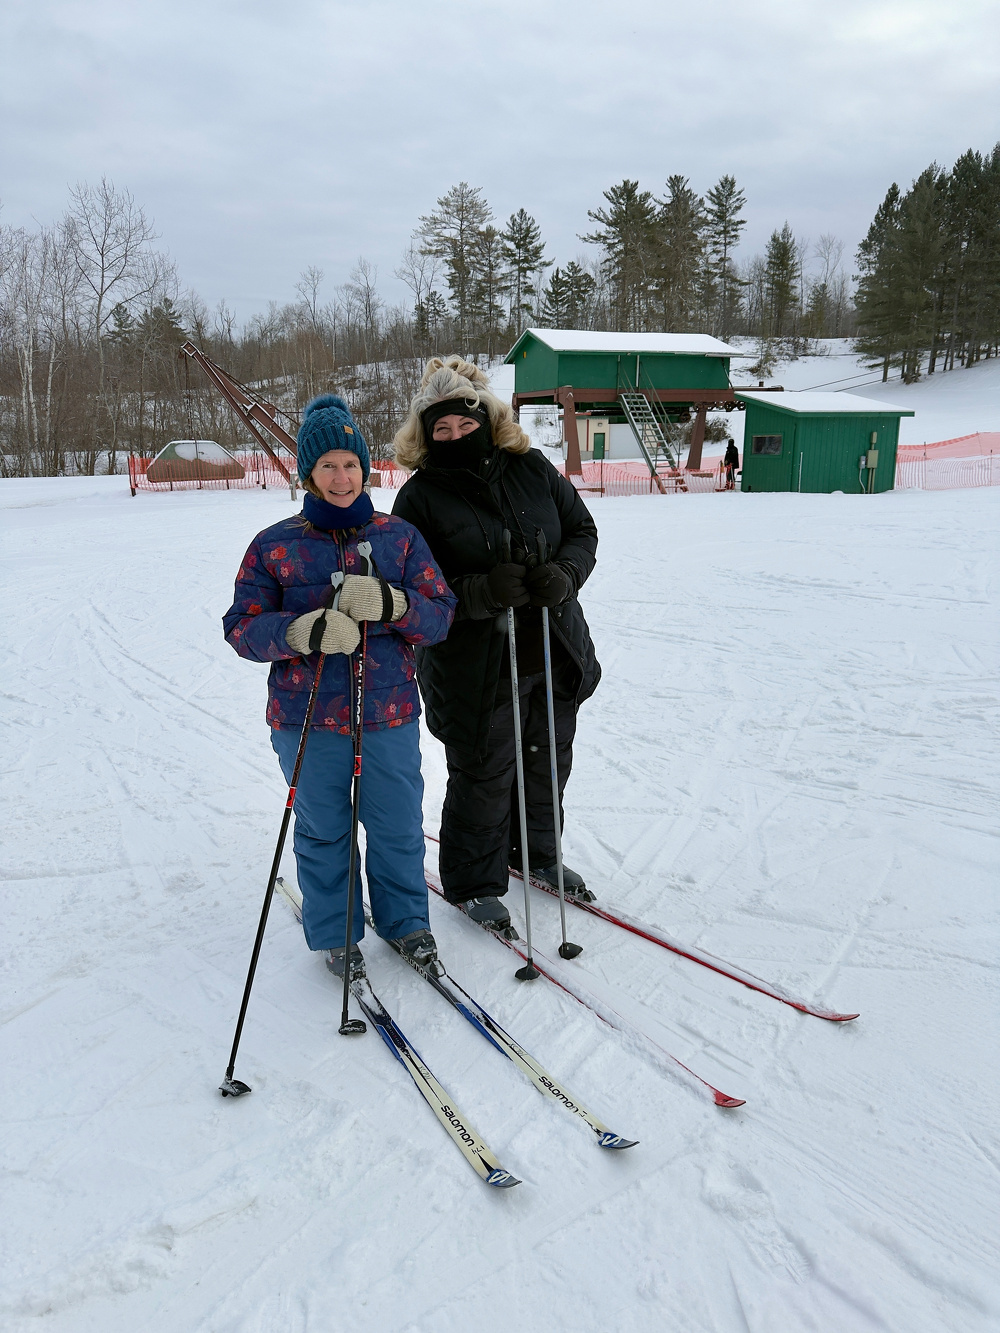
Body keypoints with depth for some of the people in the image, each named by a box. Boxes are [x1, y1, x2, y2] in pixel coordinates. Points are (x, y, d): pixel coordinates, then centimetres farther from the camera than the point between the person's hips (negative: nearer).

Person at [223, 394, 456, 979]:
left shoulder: (399, 536, 3)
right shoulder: (275, 546, 0)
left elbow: (441, 615, 0)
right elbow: (242, 627, -2)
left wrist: (391, 604, -21)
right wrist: (303, 631, -22)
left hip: (390, 714, 1)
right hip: (308, 719, -1)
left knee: (399, 826, 11)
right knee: (324, 832, 12)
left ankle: (406, 919, 36)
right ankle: (335, 935, 33)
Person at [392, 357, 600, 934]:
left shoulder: (532, 469, 3)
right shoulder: (419, 499, -8)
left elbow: (582, 530, 8)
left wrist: (565, 574, -13)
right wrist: (482, 593, -28)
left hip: (555, 654, 5)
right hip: (475, 669, -4)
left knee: (548, 763, 20)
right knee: (484, 777, 5)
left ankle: (537, 852, 45)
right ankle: (473, 883, 28)